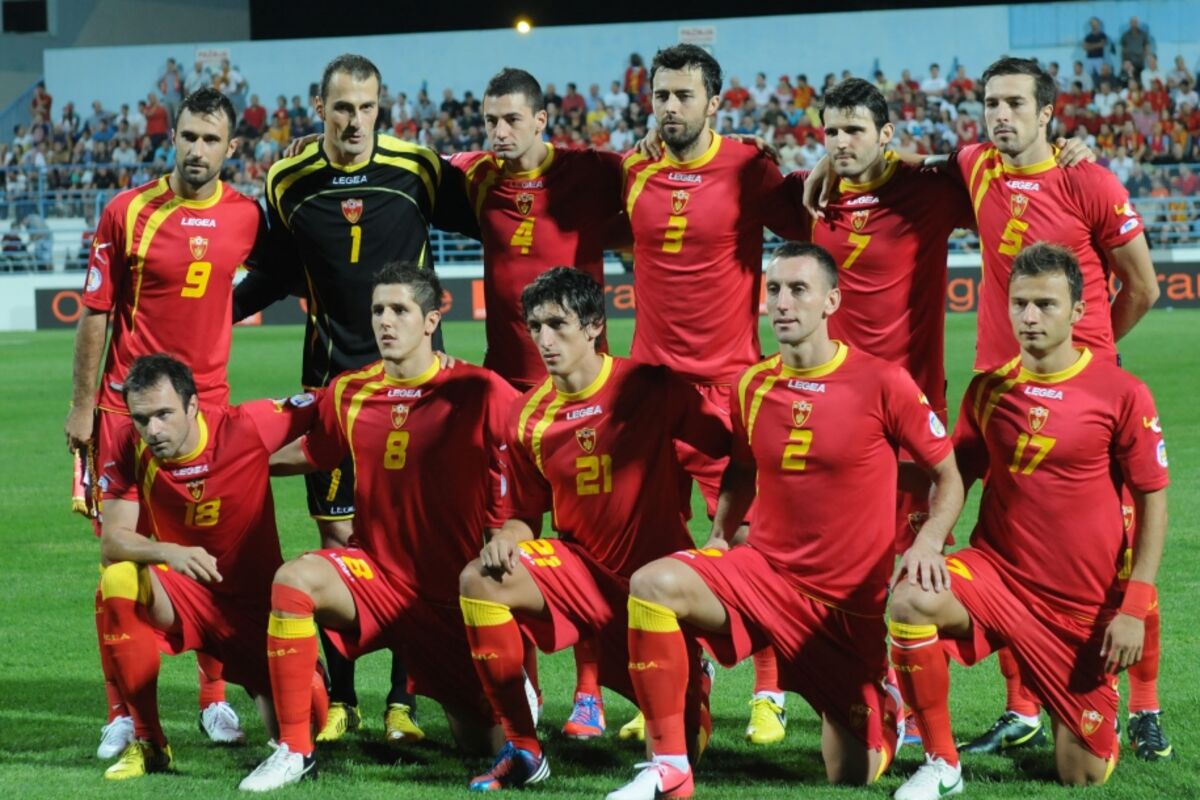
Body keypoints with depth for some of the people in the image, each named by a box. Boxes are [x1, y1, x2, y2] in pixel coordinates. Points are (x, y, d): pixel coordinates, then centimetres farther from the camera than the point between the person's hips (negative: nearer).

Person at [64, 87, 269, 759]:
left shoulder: (246, 216, 0)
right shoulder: (127, 212, -6)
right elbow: (96, 313, -2)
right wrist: (83, 405, -3)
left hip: (208, 400, 2)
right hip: (127, 402, -2)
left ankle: (216, 698, 15)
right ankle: (122, 712, 5)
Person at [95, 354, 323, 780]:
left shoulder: (247, 426, -18)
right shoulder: (130, 450, -12)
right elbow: (112, 541, -20)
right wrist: (169, 552, -37)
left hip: (255, 601, -1)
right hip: (179, 597, 1)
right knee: (118, 581, -33)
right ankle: (147, 742, -18)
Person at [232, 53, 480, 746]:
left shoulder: (420, 169, -6)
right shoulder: (288, 181, 0)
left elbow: (485, 222, 8)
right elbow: (281, 271, 14)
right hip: (331, 374, 1)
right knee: (337, 536, 2)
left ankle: (405, 700, 6)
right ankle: (340, 699, 12)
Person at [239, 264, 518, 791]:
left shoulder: (479, 393, -12)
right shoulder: (348, 393, 2)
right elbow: (308, 453, 19)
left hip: (455, 590, -2)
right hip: (375, 574, 2)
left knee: (486, 742, 0)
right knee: (295, 579, -30)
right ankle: (295, 751, -19)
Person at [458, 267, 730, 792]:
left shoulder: (652, 388, -13)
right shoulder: (528, 416, -2)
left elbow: (733, 449, -8)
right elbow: (526, 513, 7)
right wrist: (507, 538, -15)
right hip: (582, 568, 3)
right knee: (481, 580, -24)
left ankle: (692, 675, 35)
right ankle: (521, 749, -14)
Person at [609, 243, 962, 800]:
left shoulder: (881, 384, -11)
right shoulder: (752, 386, 2)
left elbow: (948, 480, -3)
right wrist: (719, 536, 4)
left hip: (852, 602, -3)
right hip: (765, 571, 3)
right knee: (654, 584, -26)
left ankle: (883, 711, 38)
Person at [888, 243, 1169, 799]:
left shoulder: (1121, 393, -9)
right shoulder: (989, 389, 1)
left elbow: (1152, 501, -5)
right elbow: (957, 475, 9)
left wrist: (1134, 608, -10)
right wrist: (929, 538, -13)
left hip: (1084, 607, -2)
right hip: (998, 571, 2)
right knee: (912, 600, -31)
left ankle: (1089, 719, 39)